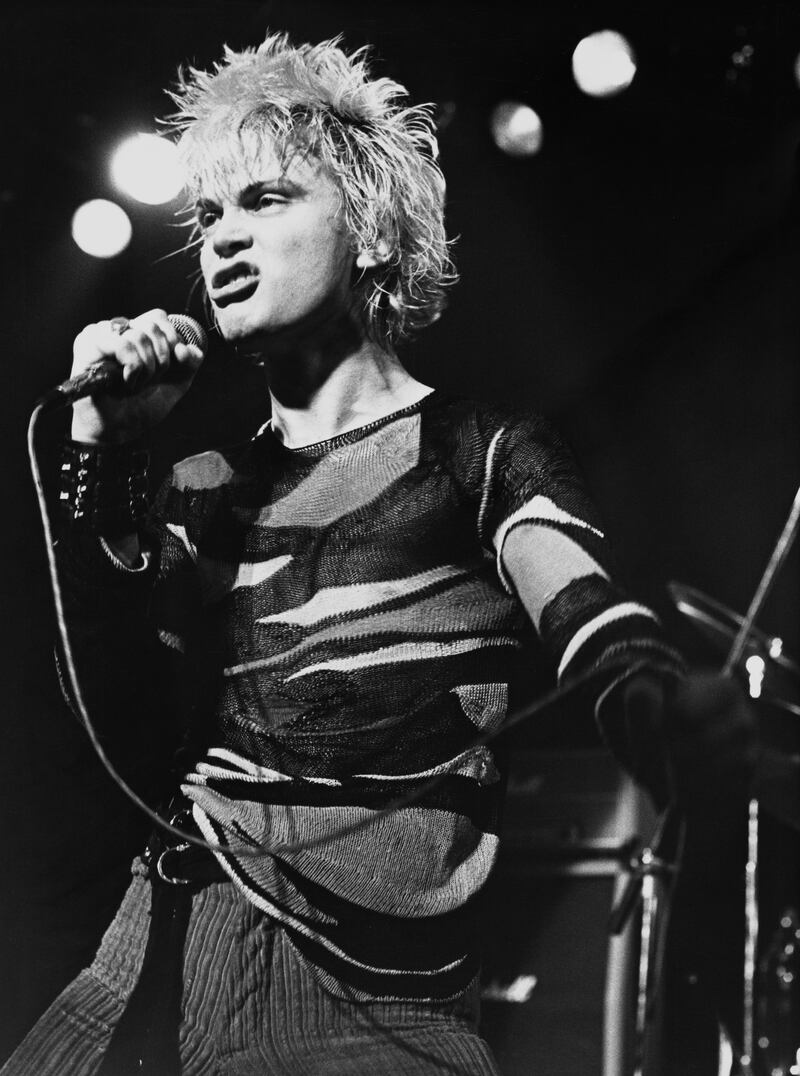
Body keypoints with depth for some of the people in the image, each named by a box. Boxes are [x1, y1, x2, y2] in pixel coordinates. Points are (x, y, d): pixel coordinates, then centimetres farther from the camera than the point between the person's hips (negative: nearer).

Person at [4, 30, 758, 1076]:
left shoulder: (485, 451, 5)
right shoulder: (207, 491, 15)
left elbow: (616, 660, -14)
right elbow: (140, 750, 1)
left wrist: (681, 719, -37)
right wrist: (103, 467, -6)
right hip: (166, 968, 4)